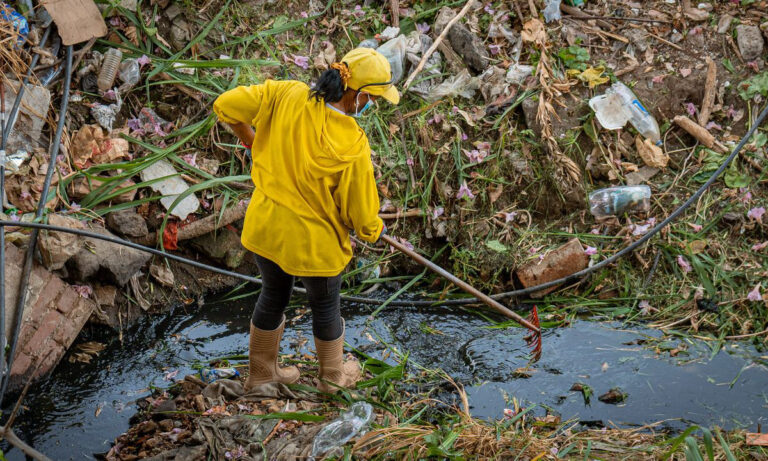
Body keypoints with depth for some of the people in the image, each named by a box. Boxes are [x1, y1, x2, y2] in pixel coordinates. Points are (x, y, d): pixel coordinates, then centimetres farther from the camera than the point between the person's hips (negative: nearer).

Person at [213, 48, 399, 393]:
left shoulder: (285, 95, -16)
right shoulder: (352, 145, -27)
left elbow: (225, 105, -9)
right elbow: (361, 215, -17)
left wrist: (251, 140, 9)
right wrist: (373, 229, 7)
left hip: (263, 228, 5)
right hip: (314, 242, -4)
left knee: (273, 296, 29)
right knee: (325, 306, 24)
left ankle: (261, 371, 50)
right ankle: (333, 374, 49)